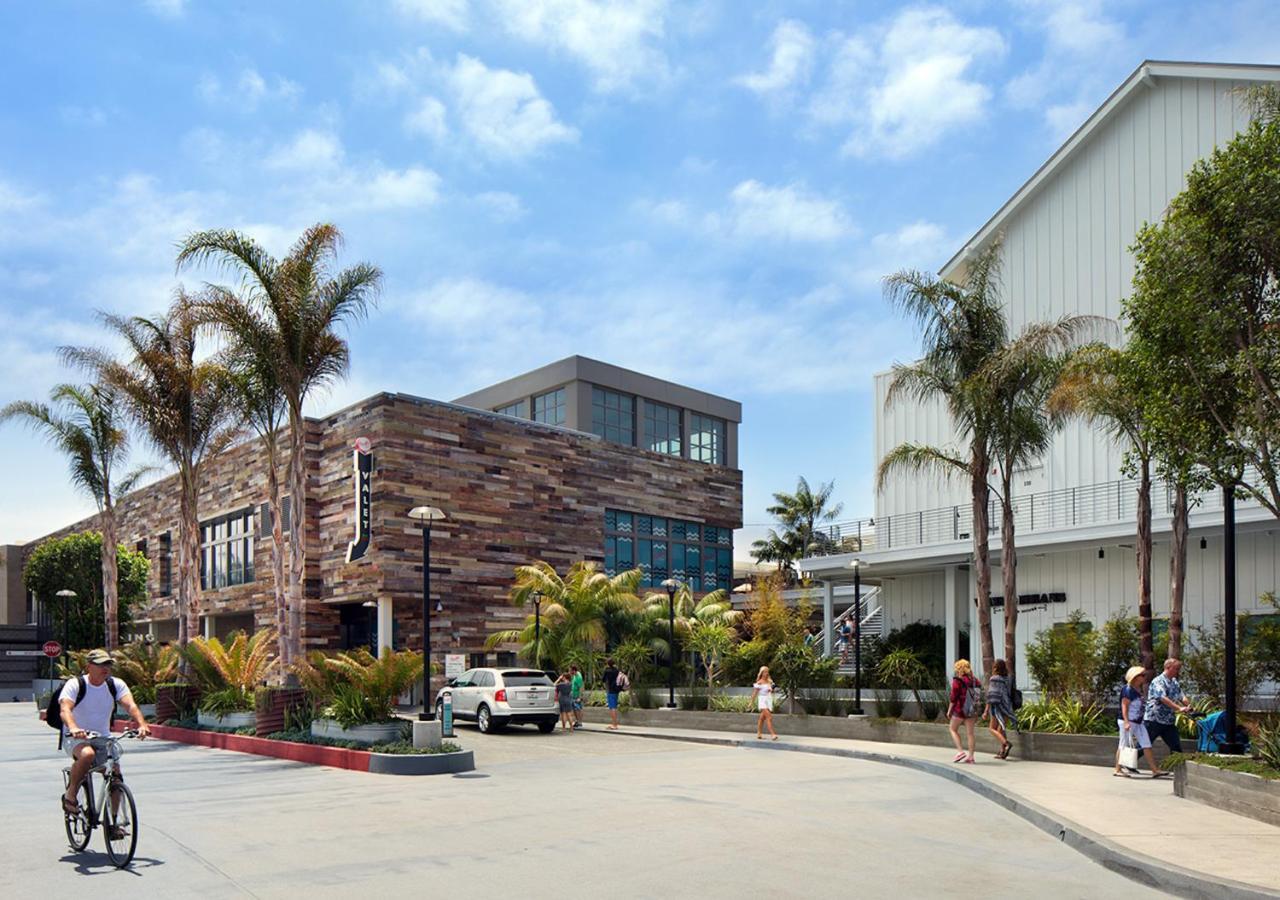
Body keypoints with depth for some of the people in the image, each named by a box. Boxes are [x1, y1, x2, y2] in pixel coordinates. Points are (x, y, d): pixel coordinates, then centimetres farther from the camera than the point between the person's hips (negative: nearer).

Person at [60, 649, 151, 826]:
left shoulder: (116, 685, -4)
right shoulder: (75, 685, -12)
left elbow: (130, 705, -18)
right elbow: (65, 708, -29)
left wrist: (142, 724, -38)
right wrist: (73, 728, -50)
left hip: (102, 738, 4)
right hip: (75, 738, -3)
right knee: (87, 754, -36)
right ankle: (70, 795, -12)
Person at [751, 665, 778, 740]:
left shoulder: (769, 681, 10)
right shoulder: (759, 682, -7)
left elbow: (771, 691, 20)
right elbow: (755, 693, -6)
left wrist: (771, 690, -3)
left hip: (769, 700, 6)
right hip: (762, 700, -6)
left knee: (762, 717, 12)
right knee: (769, 717, -18)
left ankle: (758, 734, 19)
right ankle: (773, 734, -23)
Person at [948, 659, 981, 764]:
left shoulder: (957, 681, -12)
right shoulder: (975, 681, 5)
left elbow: (953, 697, -12)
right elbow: (978, 697, 10)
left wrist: (949, 711, -3)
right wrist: (976, 713, 17)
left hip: (959, 709, -5)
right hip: (971, 711, 5)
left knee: (953, 729, 12)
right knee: (970, 732, 8)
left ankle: (960, 751, 0)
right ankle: (970, 756, 8)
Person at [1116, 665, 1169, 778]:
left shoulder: (1139, 689, 12)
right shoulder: (1128, 689, -15)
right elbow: (1124, 706, -19)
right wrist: (1126, 722, -25)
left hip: (1138, 722, 9)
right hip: (1128, 722, -9)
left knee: (1147, 745, 5)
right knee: (1123, 746, 0)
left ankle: (1155, 770, 7)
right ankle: (1118, 770, 9)